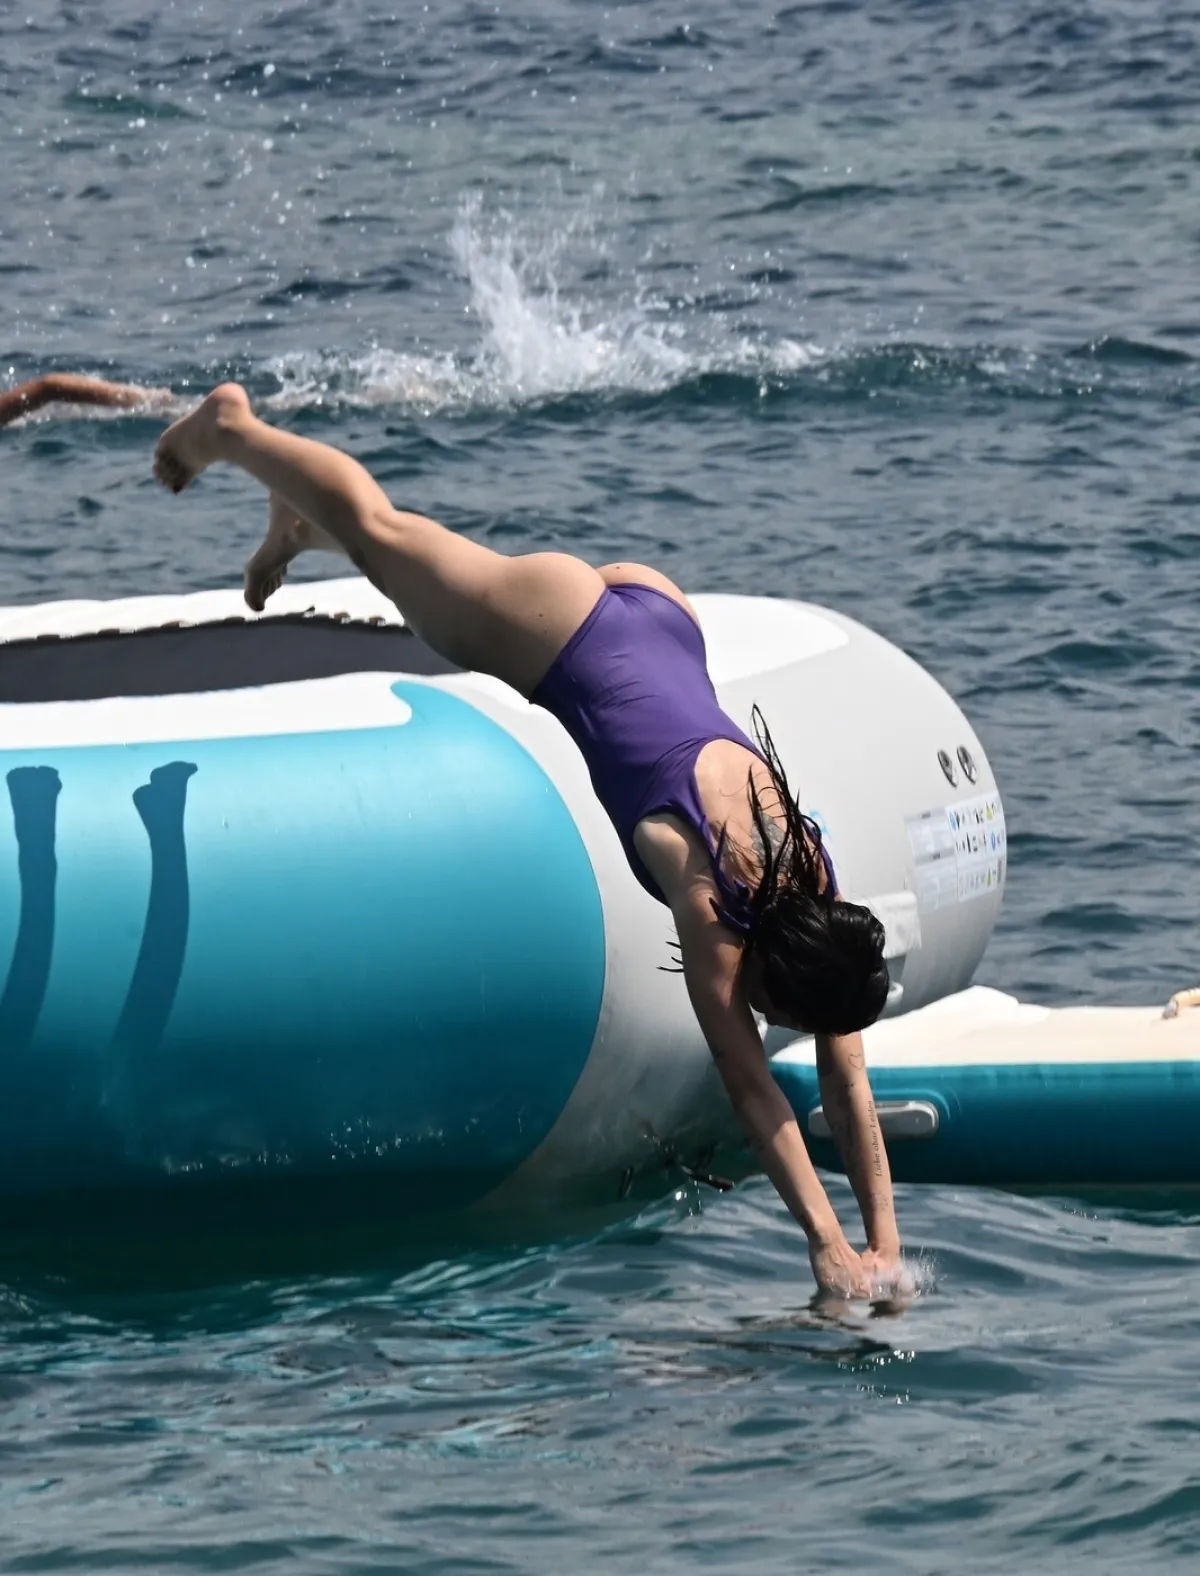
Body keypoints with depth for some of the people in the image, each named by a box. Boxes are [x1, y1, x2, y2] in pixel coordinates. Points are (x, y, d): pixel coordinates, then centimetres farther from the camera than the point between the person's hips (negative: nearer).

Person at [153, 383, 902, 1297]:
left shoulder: (817, 893, -23)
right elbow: (752, 1090, -35)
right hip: (564, 637, -4)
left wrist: (886, 1242, -23)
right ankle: (232, 431, 39)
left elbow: (849, 1086, -17)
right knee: (378, 533, 18)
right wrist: (827, 1249, -38)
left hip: (656, 616, 5)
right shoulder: (710, 895, -35)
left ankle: (305, 526, 57)